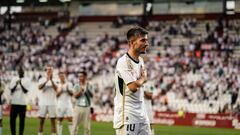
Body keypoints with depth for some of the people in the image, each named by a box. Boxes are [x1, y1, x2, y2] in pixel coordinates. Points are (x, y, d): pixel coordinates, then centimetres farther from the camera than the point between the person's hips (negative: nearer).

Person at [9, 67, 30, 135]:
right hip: (14, 102, 2)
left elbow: (26, 91, -7)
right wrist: (16, 84, -14)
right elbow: (11, 90, 2)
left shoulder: (27, 80, 3)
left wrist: (21, 84, -21)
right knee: (12, 119, 0)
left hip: (22, 103, -2)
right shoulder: (14, 79, 10)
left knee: (22, 119, -1)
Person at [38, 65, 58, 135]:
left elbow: (56, 88, -10)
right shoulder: (42, 79, 7)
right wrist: (47, 80, -22)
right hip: (43, 103, 0)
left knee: (53, 120, -2)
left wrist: (51, 80, -20)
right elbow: (40, 87, -11)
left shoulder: (54, 80, 7)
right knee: (41, 120, 2)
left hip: (52, 103, 0)